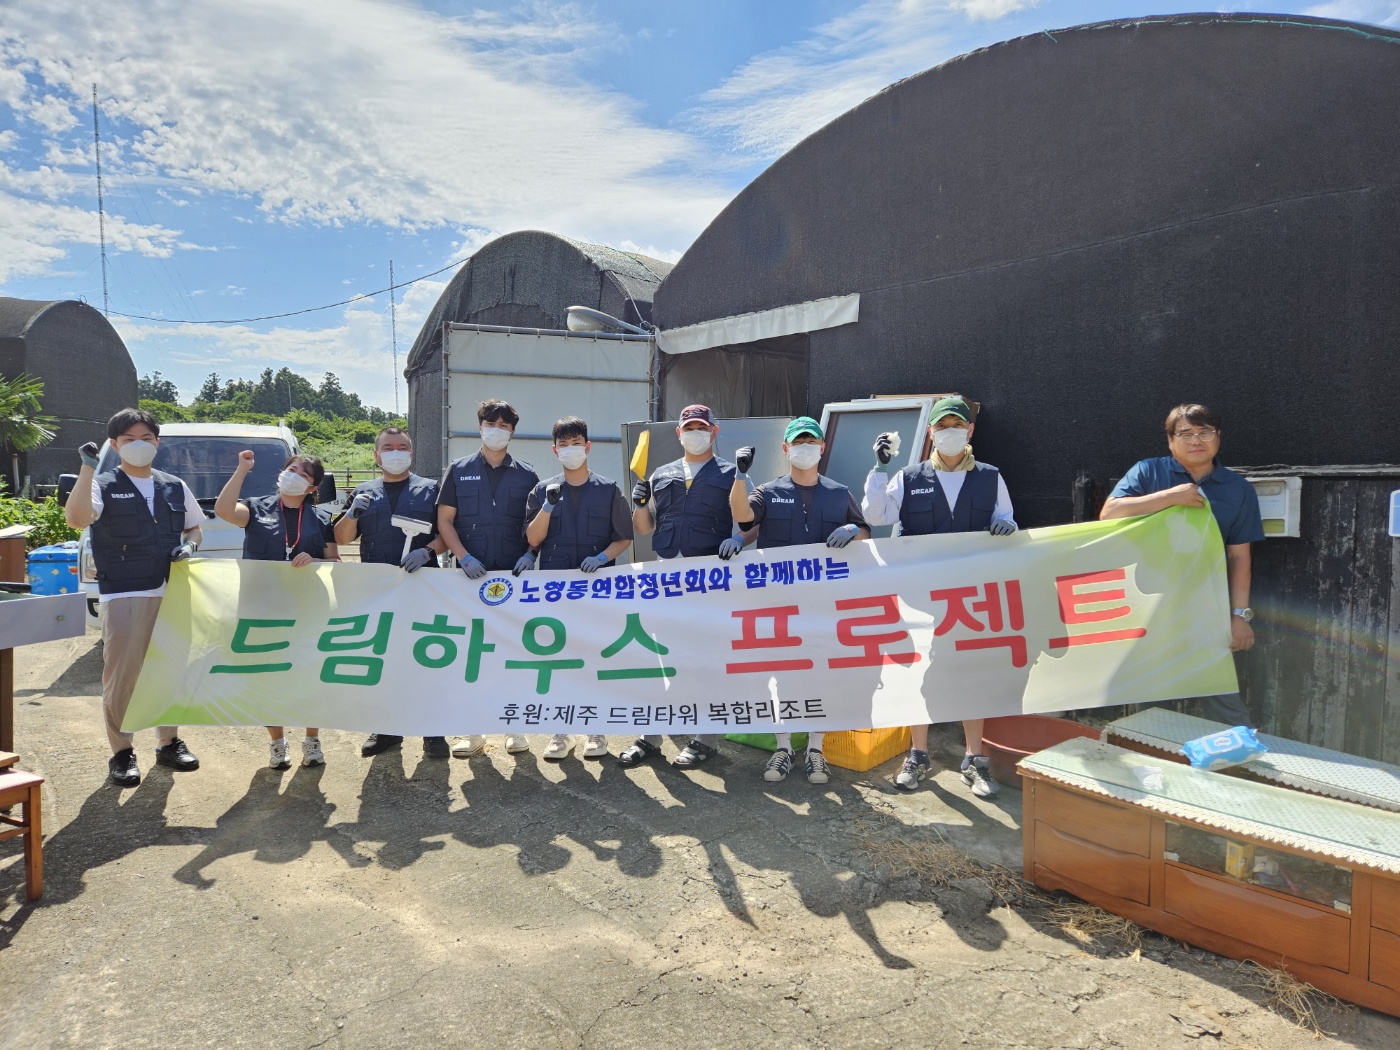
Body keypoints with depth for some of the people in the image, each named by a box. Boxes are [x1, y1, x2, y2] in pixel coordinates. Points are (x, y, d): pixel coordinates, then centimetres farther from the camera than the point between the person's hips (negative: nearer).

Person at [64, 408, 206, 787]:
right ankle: (121, 752, 11)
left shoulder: (175, 487, 14)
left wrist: (189, 545, 2)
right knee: (121, 675, -2)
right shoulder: (103, 485, 1)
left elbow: (195, 528, 24)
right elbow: (76, 518, -17)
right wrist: (88, 468, -21)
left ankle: (169, 742, 26)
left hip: (172, 594, 4)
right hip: (123, 595, -4)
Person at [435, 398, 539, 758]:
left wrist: (531, 554, -7)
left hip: (515, 576, 0)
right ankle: (471, 729, 14)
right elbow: (445, 520, 5)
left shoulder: (527, 475, 8)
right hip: (471, 574, 0)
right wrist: (464, 556, -9)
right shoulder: (459, 471, 8)